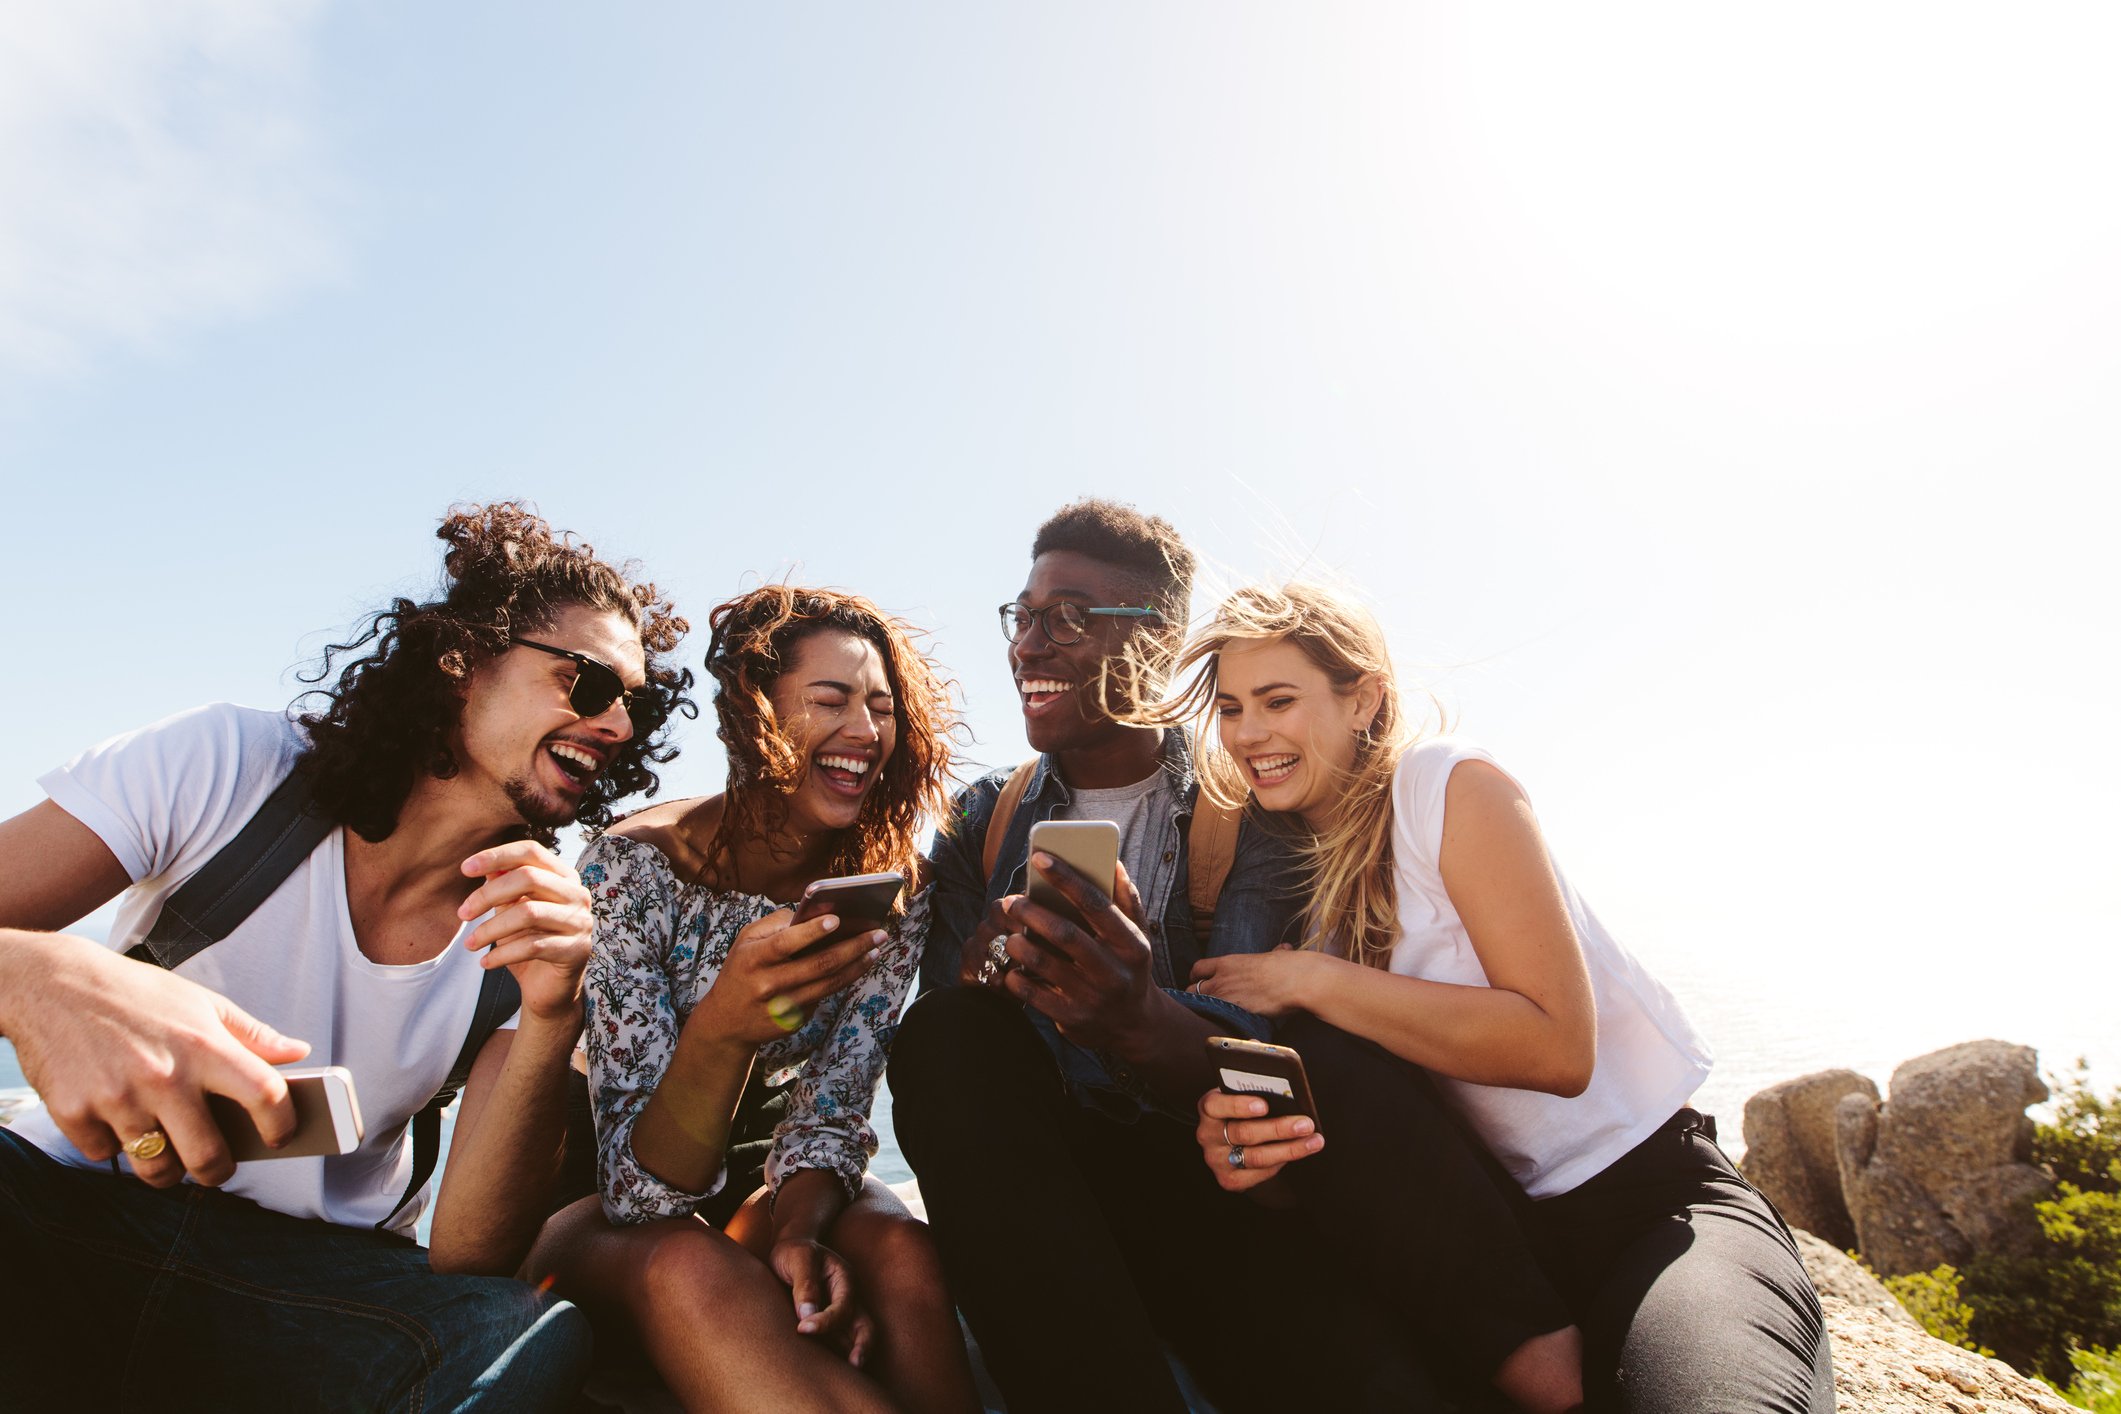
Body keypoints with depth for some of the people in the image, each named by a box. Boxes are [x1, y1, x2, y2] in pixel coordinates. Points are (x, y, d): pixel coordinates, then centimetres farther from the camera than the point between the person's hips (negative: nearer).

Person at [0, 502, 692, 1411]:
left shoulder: (545, 931, -6)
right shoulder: (227, 766, -8)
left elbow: (469, 1260, -11)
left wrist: (551, 1023, -29)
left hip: (316, 1276, 1)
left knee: (536, 1340, -30)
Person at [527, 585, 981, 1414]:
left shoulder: (886, 882, -12)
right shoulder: (633, 869, -23)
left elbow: (831, 1112, -8)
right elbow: (637, 1187, -25)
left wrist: (797, 1228, -30)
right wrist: (721, 1029, -45)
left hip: (767, 1187, 3)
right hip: (607, 1212, -2)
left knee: (901, 1253, -31)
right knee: (691, 1267, -37)